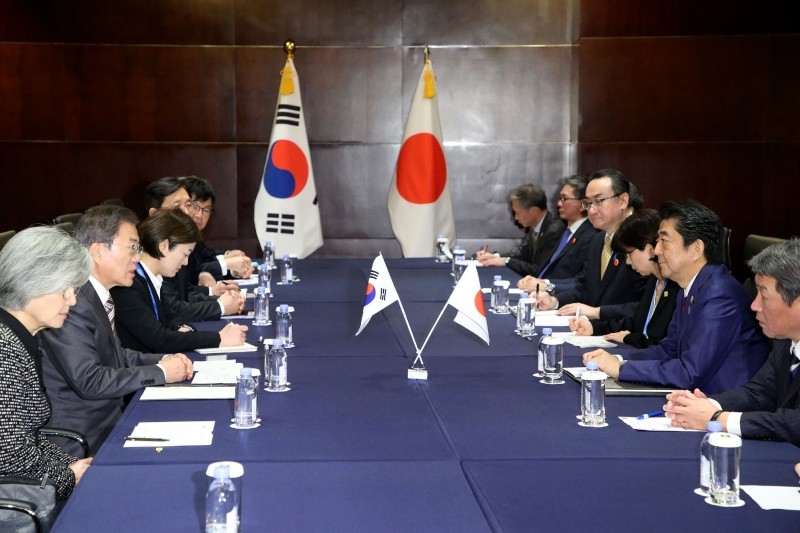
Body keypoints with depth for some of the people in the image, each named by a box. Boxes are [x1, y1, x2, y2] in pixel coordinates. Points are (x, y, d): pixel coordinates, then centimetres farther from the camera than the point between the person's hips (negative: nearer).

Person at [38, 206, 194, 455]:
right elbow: (89, 381, -24)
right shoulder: (71, 303, -21)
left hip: (111, 417, 9)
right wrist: (160, 373, -15)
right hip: (85, 438, -9)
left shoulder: (98, 296, 7)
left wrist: (163, 360, 1)